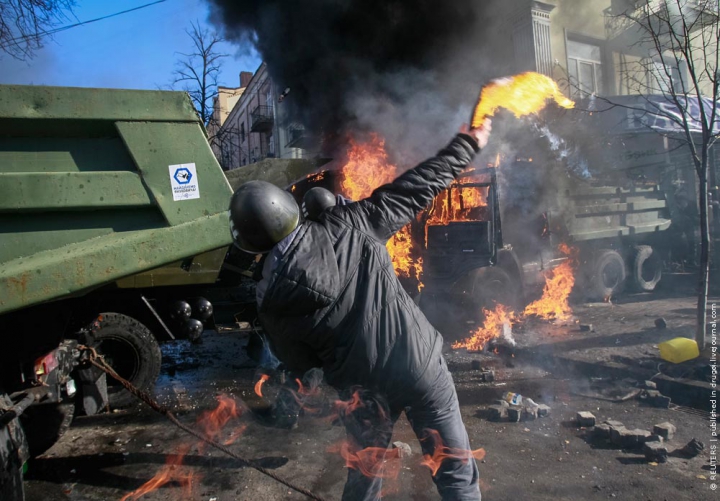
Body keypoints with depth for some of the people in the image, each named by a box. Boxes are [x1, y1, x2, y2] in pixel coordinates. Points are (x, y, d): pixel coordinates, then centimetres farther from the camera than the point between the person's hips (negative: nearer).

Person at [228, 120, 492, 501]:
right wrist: (466, 143, 6)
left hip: (363, 393, 1)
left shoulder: (272, 304, -11)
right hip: (420, 366, 0)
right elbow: (414, 190, -6)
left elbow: (302, 367, 0)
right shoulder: (348, 226, -13)